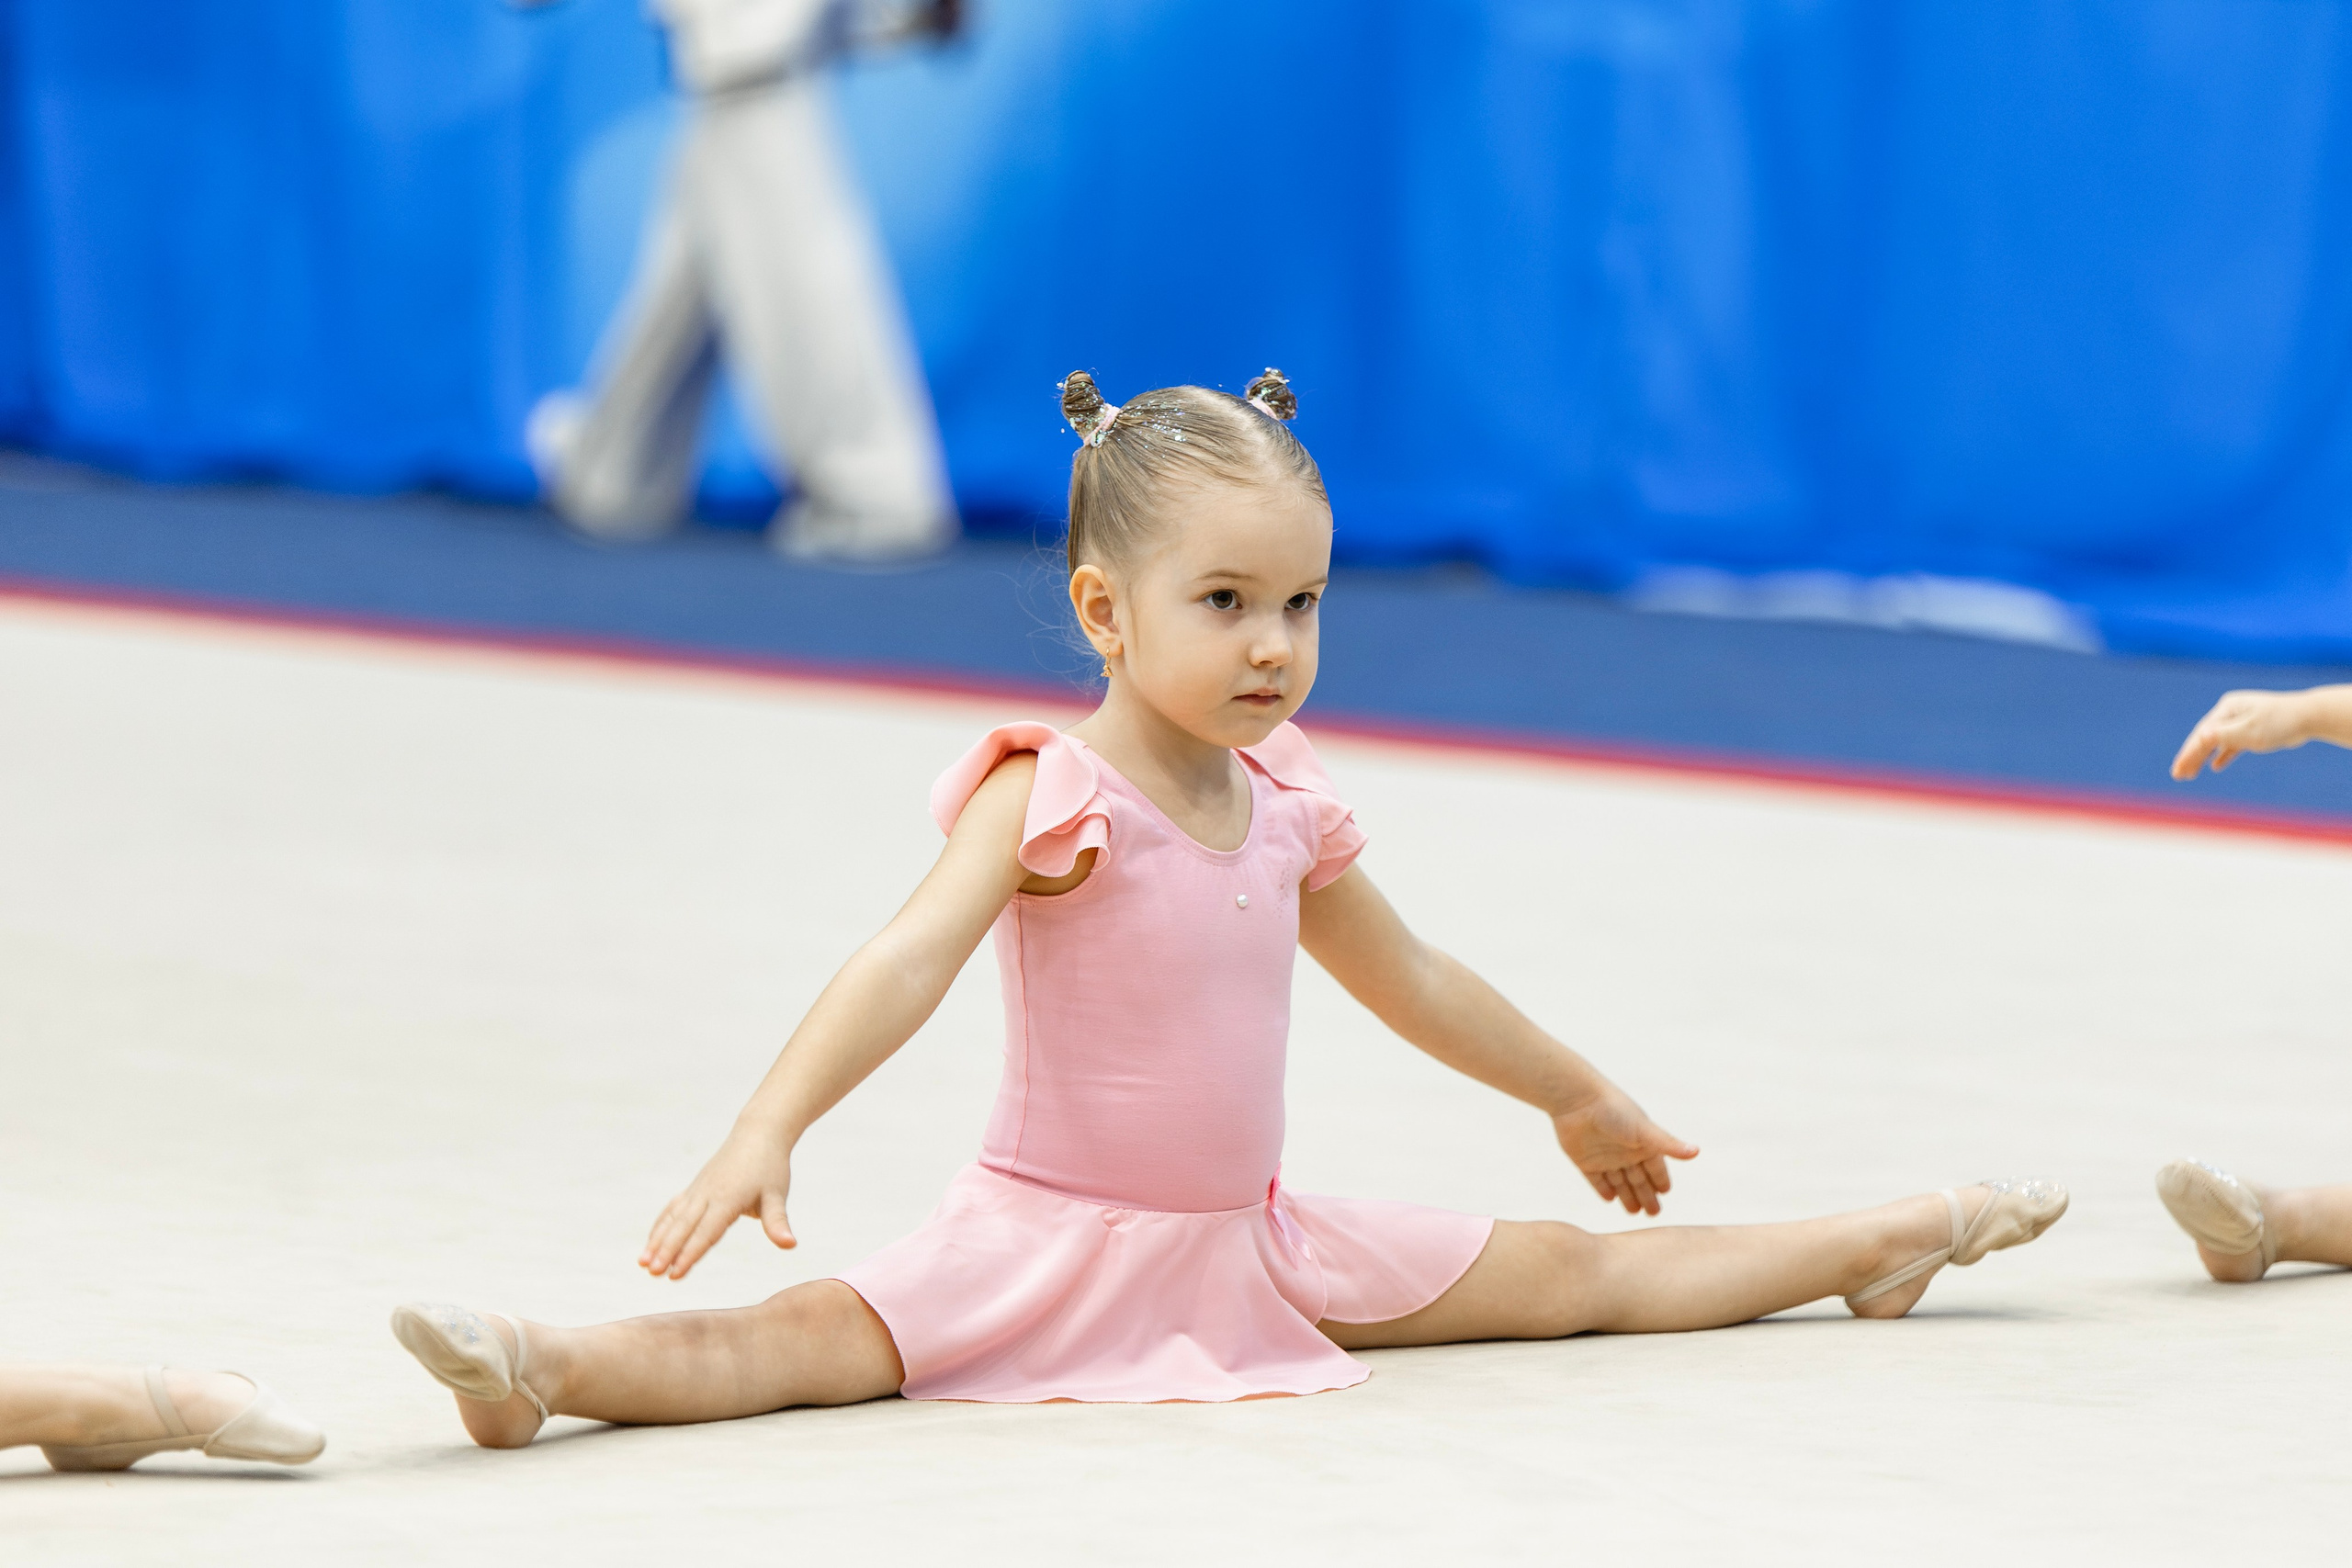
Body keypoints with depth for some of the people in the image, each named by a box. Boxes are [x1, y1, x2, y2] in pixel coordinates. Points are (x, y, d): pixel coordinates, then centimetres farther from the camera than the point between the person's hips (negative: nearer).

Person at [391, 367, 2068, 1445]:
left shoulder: (1285, 805, 5)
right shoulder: (1052, 797, -16)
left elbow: (1412, 979, 24)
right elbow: (905, 966, -31)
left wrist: (1579, 1099, 36)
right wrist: (764, 1132, -47)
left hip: (1256, 1239, 7)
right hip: (1052, 1237, -7)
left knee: (1569, 1272, 14)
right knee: (821, 1338, -32)